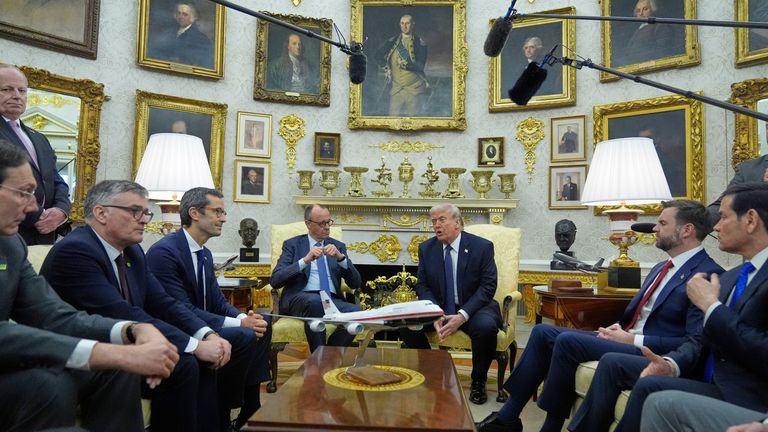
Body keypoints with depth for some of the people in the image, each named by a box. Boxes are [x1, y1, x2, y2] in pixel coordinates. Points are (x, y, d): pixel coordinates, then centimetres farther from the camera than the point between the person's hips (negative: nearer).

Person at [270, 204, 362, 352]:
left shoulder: (338, 246, 18)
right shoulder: (292, 244, 10)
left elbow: (356, 283, 8)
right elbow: (275, 280, -4)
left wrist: (340, 257, -8)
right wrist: (305, 260, -15)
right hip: (300, 299, -2)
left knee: (356, 311, -30)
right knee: (315, 301, -37)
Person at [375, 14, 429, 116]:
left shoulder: (420, 43, -1)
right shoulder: (393, 41, 9)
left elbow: (420, 66, -9)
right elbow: (378, 55, 15)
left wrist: (407, 64, -27)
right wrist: (386, 69, 4)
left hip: (414, 86, -2)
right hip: (396, 85, 2)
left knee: (413, 115, 2)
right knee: (394, 114, -2)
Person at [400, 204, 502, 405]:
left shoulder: (482, 246, -6)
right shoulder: (426, 248, 4)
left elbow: (488, 287, -11)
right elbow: (422, 286, 2)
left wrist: (462, 315, -24)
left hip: (472, 308, -2)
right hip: (438, 307, 3)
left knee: (486, 326, -35)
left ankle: (478, 381, -6)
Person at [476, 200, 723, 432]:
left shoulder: (708, 275, -11)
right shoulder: (662, 268, 18)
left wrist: (633, 340, -17)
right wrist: (620, 328, 2)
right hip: (628, 340, 9)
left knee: (568, 341, -26)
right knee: (543, 332, -4)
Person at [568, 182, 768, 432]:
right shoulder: (729, 278, 14)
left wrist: (710, 305, -17)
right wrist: (671, 364, -8)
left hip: (745, 397, -8)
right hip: (707, 376, 9)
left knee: (650, 386, -28)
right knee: (612, 362, 0)